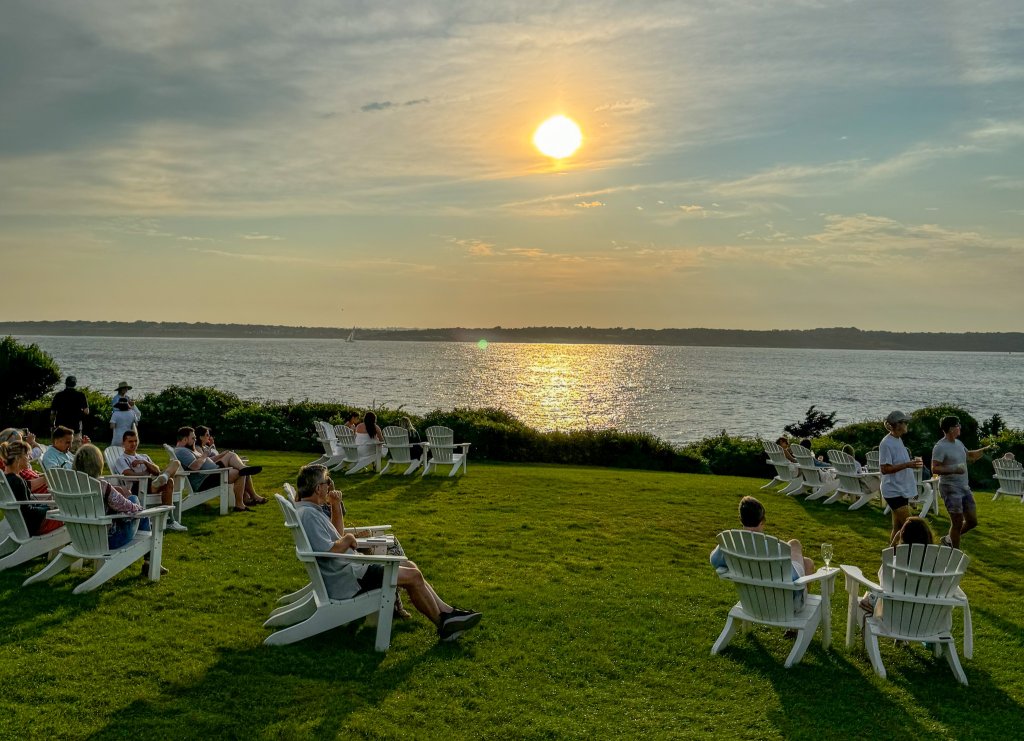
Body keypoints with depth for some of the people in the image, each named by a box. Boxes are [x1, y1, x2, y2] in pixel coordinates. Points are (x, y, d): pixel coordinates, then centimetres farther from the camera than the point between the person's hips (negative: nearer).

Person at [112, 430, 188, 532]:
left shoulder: (144, 456, 36)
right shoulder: (121, 460, 16)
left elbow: (157, 471, 16)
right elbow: (131, 475, -5)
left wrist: (145, 462, 0)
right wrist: (149, 472, 1)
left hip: (151, 482, 6)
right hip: (137, 487, -6)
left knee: (176, 462, -17)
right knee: (169, 482, -36)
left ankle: (163, 477, -51)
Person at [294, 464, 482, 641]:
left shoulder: (311, 509, 12)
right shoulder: (308, 514, -21)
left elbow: (337, 533, 24)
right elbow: (330, 551, -29)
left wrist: (336, 506, 11)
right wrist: (348, 539, -9)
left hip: (350, 567, 11)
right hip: (345, 580, -11)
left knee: (409, 566, 10)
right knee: (413, 576, -10)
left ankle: (447, 612, 10)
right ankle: (443, 626, 5)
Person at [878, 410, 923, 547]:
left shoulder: (898, 440, 13)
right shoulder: (886, 443, -17)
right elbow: (884, 469, -21)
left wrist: (913, 463, 9)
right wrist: (907, 465, -25)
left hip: (902, 490, 10)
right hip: (894, 491, -10)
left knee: (897, 528, 12)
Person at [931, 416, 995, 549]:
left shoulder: (958, 443, 12)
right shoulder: (940, 447, -16)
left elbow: (970, 455, 30)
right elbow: (935, 468, -20)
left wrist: (984, 449, 17)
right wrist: (954, 470, -31)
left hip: (965, 487, 9)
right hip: (950, 489, -9)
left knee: (972, 521, 11)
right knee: (957, 523, -3)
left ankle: (948, 538, 29)